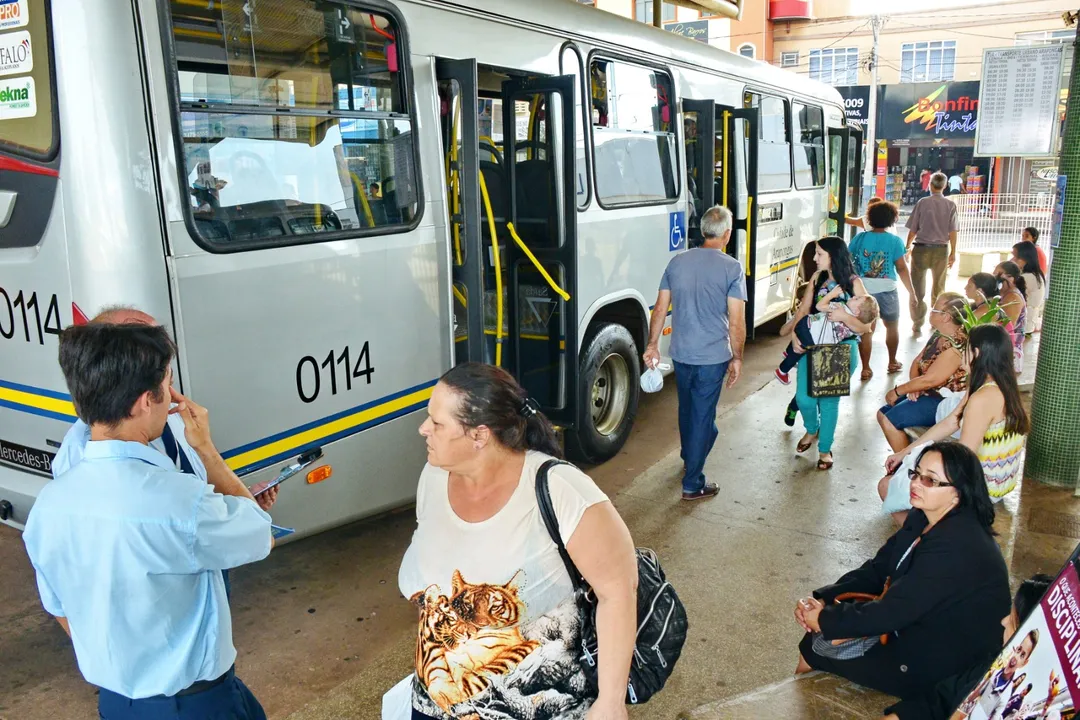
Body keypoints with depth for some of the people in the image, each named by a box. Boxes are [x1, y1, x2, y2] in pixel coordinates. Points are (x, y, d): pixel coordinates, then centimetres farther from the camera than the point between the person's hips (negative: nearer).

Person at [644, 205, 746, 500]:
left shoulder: (677, 262, 1)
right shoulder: (732, 268, -12)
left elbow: (660, 309, 4)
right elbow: (736, 321, -13)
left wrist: (652, 344, 13)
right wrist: (737, 357, -2)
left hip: (681, 354, 5)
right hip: (713, 357, -5)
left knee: (687, 409, 24)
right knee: (702, 416, 4)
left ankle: (690, 459, 46)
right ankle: (693, 484, 11)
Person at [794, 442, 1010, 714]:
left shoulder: (955, 547, -31)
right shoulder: (924, 519, -1)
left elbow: (891, 612, -29)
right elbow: (877, 569, 2)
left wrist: (824, 619, -18)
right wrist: (822, 598, -11)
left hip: (940, 668, -9)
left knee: (816, 646, -6)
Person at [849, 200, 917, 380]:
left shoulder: (859, 238, -1)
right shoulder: (895, 241, -5)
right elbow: (902, 268, -8)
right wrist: (911, 292, -1)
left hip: (863, 289, 1)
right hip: (886, 290, -1)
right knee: (892, 326, 20)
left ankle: (866, 368, 3)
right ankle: (892, 362, 33)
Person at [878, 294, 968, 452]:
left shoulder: (956, 345, -26)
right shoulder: (939, 335, 4)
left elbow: (929, 380, -26)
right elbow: (917, 362, 10)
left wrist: (897, 391, -14)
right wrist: (913, 386, -10)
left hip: (946, 403, -10)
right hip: (930, 394, 10)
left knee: (889, 420, -16)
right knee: (882, 414, 9)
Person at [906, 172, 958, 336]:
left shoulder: (922, 203, -7)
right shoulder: (951, 206, -3)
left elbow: (913, 229, -4)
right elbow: (953, 232, -3)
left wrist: (907, 246, 12)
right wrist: (953, 253, 6)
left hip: (921, 248, -2)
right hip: (941, 249, 2)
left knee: (918, 287, 7)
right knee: (939, 287, 18)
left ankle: (917, 323, 5)